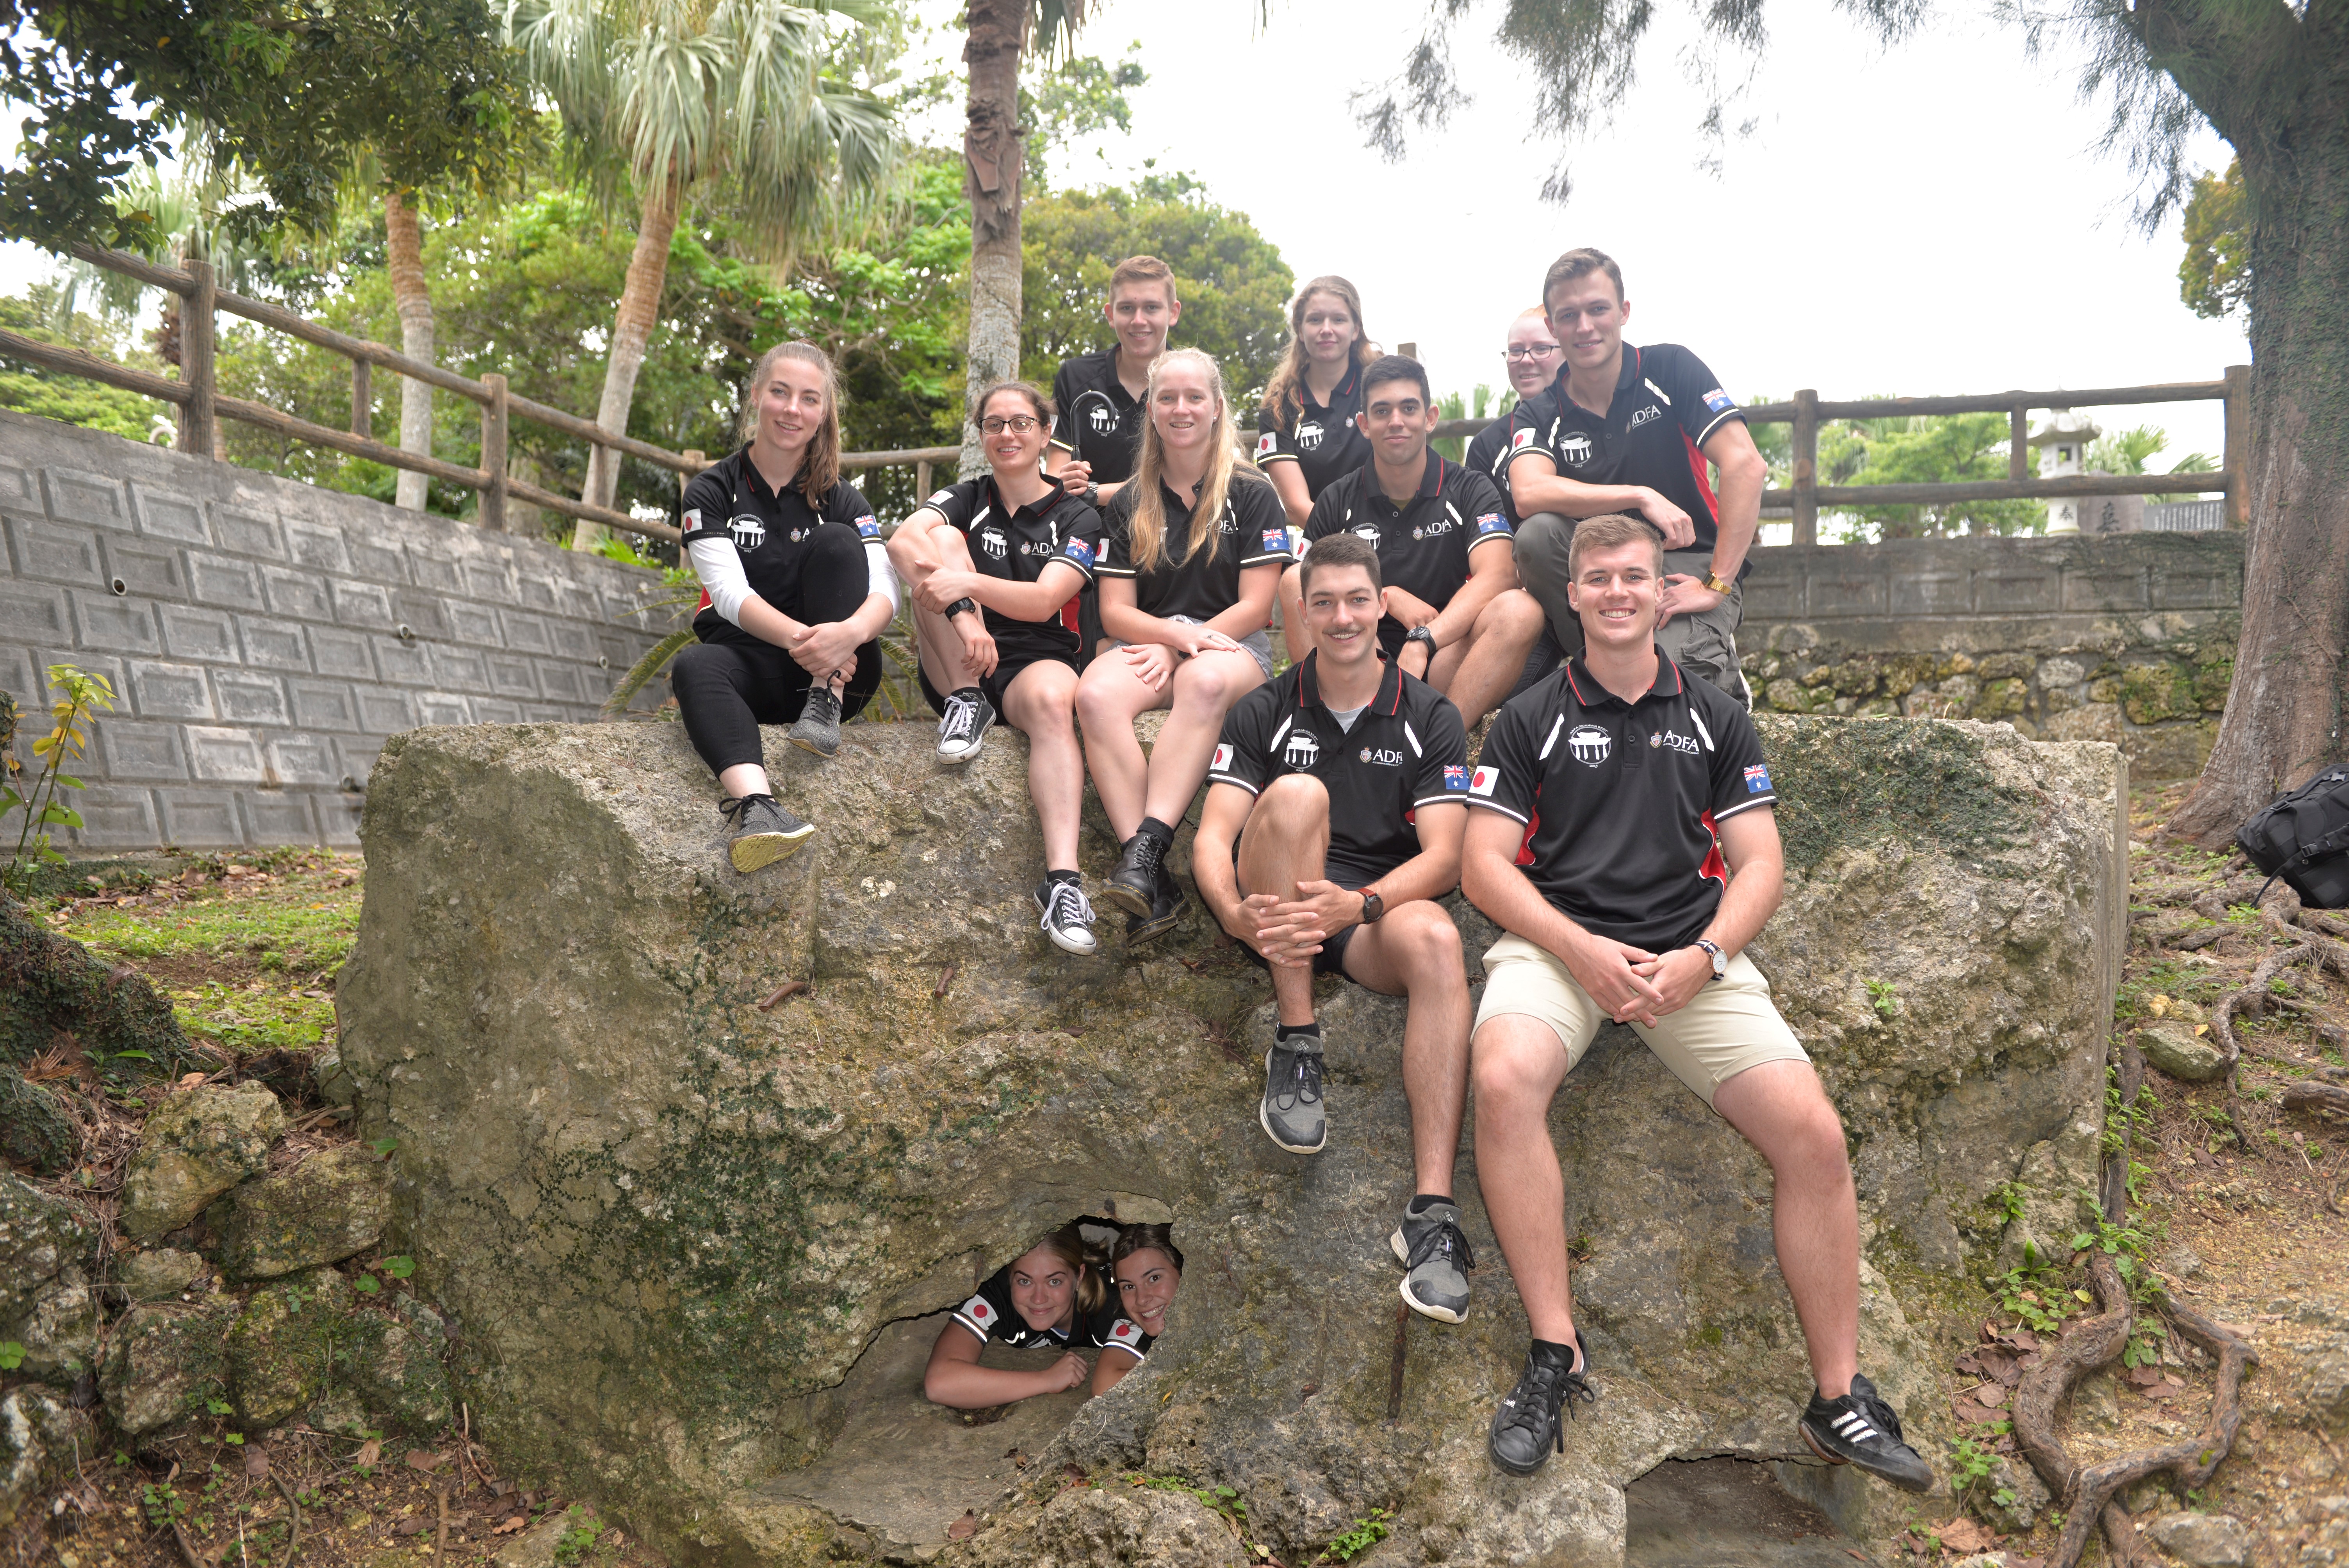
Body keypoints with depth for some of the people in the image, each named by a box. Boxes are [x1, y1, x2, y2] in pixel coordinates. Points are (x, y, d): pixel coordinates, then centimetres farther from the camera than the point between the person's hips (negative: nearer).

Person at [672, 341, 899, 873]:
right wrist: (798, 638, -33)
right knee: (694, 665, -34)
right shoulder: (713, 493, 5)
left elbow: (885, 590, -9)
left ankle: (825, 707, -26)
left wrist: (851, 632, -35)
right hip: (750, 661, 0)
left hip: (833, 670, 1)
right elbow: (730, 593, -11)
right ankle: (755, 804, -59)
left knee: (835, 541, -18)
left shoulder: (839, 499, 7)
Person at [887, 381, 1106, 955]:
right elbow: (902, 541, -10)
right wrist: (960, 611, -28)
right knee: (946, 540, -18)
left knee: (1053, 698, -39)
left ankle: (1062, 881, -52)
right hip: (958, 669, 2)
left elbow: (1043, 601, -10)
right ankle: (965, 703, -20)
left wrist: (968, 583, -28)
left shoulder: (1076, 517, 9)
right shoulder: (968, 499, 14)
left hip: (1034, 662, -2)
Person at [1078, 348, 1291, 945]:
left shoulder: (1251, 495, 6)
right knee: (1095, 693, -33)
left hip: (1232, 645, -2)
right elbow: (1115, 610, 6)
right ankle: (1152, 882, -42)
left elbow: (1255, 605, -1)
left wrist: (1178, 649, -12)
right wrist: (1180, 631, -15)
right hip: (1149, 645, 2)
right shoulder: (1130, 504, 14)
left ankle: (1146, 849, -47)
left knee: (1205, 682, -40)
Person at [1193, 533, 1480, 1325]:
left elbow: (1443, 856, -4)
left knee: (1436, 939, -36)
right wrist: (1237, 913, -26)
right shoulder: (1266, 712, 8)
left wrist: (1359, 904, -26)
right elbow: (1213, 837, -3)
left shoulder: (1429, 717, 7)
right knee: (1297, 793, -31)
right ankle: (1295, 1046, -23)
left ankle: (1434, 1213, -40)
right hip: (1278, 910, 0)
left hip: (1382, 910, 0)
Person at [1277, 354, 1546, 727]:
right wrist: (1388, 597, -11)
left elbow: (1497, 574, -14)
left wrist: (1422, 644, -27)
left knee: (1520, 609, -28)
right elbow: (1312, 589, 4)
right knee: (1294, 579, -20)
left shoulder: (1469, 490, 4)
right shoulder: (1339, 501, 10)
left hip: (1446, 664, -1)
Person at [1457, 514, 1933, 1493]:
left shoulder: (1715, 718, 18)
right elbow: (1483, 867, 3)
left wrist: (1700, 958, -9)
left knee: (1814, 1135, -16)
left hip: (1691, 952, 2)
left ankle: (1839, 1398, 1)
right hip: (1556, 943, -2)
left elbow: (1760, 865, 11)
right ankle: (1555, 1355, -22)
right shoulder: (1530, 718, 11)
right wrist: (1581, 949, -13)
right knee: (1502, 1081, -34)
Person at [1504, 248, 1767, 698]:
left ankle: (1719, 670, 5)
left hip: (1685, 563, -3)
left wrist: (1718, 585, -19)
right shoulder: (1538, 414, 1)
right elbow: (1529, 494, -21)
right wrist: (1642, 497, -29)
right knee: (1537, 534, -28)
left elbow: (1745, 465, -14)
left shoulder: (1670, 369, -4)